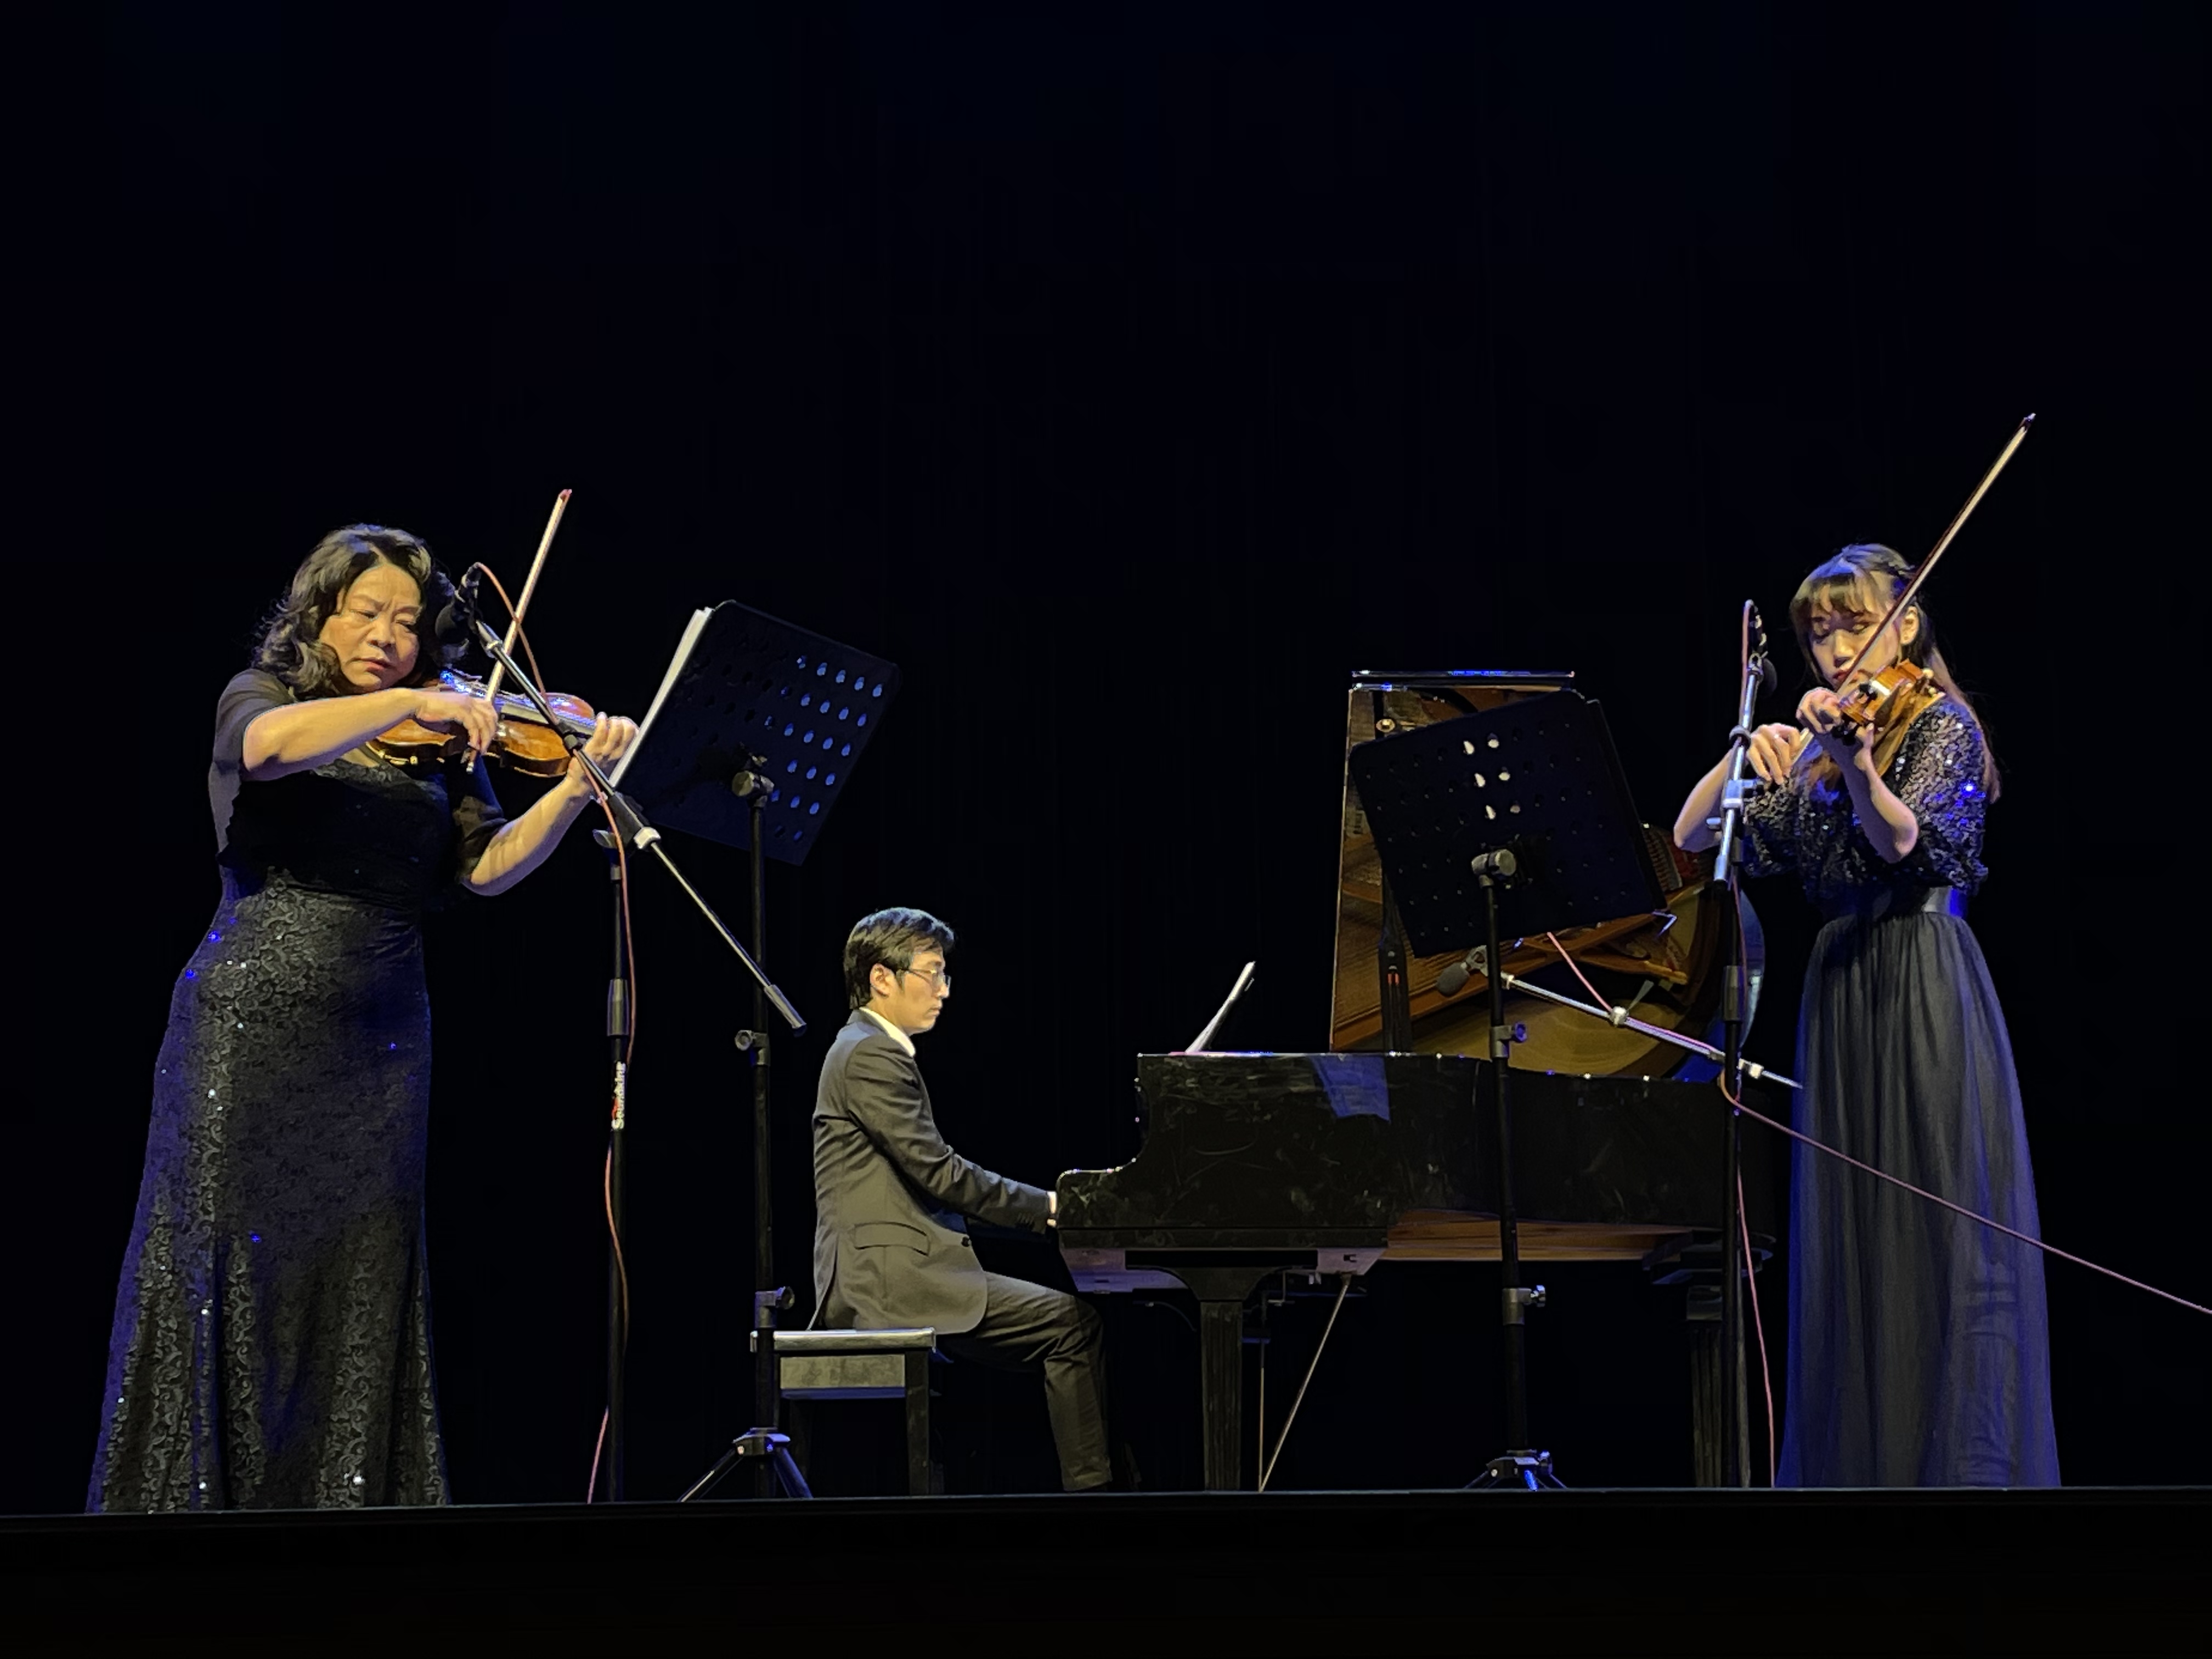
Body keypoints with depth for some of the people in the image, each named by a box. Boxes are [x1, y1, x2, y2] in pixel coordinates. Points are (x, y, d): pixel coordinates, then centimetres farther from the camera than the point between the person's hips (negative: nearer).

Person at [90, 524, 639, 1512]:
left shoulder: (443, 748, 12)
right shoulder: (262, 697, 4)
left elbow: (489, 865, -1)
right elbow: (270, 745, -21)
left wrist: (581, 782, -15)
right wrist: (407, 704, -24)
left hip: (377, 1042, 3)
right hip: (250, 1027, -3)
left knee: (361, 1281, 0)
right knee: (221, 1268, -5)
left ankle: (347, 1498, 2)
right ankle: (181, 1495, -1)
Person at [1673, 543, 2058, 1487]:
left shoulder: (1941, 726, -1)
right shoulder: (1811, 760, 17)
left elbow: (1902, 839, -20)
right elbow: (1692, 836, 9)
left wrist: (1856, 762, -40)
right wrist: (1745, 757, -8)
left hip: (1925, 1006, -6)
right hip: (1839, 1003, 7)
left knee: (1938, 1241, -10)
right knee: (1846, 1257, 4)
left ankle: (1964, 1465, -11)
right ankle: (1859, 1466, 6)